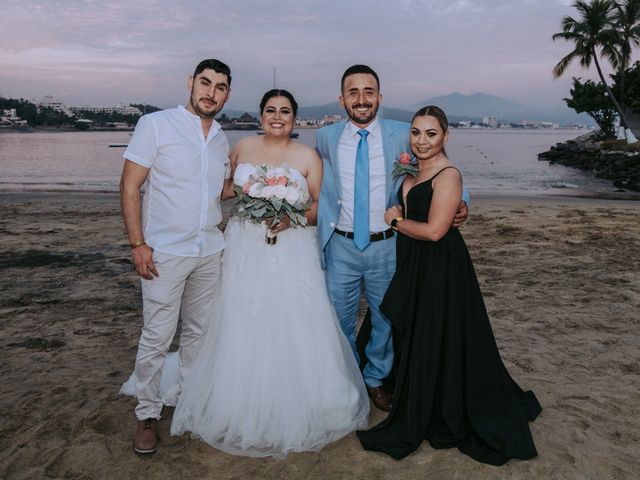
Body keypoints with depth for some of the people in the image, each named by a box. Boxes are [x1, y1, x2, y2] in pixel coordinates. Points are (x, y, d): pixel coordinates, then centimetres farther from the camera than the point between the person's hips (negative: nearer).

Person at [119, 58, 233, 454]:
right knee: (157, 337, 1)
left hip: (210, 252, 5)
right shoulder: (156, 125, -5)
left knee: (199, 332, 13)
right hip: (165, 252, -5)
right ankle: (148, 413, 19)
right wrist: (138, 244, -14)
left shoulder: (222, 140, 11)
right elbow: (130, 186, -8)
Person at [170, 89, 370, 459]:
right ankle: (245, 411, 21)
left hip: (292, 252, -1)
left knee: (294, 328, -1)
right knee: (246, 330, 4)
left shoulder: (308, 157, 2)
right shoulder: (242, 148, 8)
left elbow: (321, 206, 1)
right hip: (246, 251, 2)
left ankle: (296, 411, 18)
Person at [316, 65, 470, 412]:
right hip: (341, 246, 0)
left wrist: (460, 202, -12)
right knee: (339, 321, 14)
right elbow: (318, 191, 8)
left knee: (385, 320, 16)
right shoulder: (325, 138, -2)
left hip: (387, 246, 0)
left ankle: (376, 379, 42)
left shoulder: (402, 135, -5)